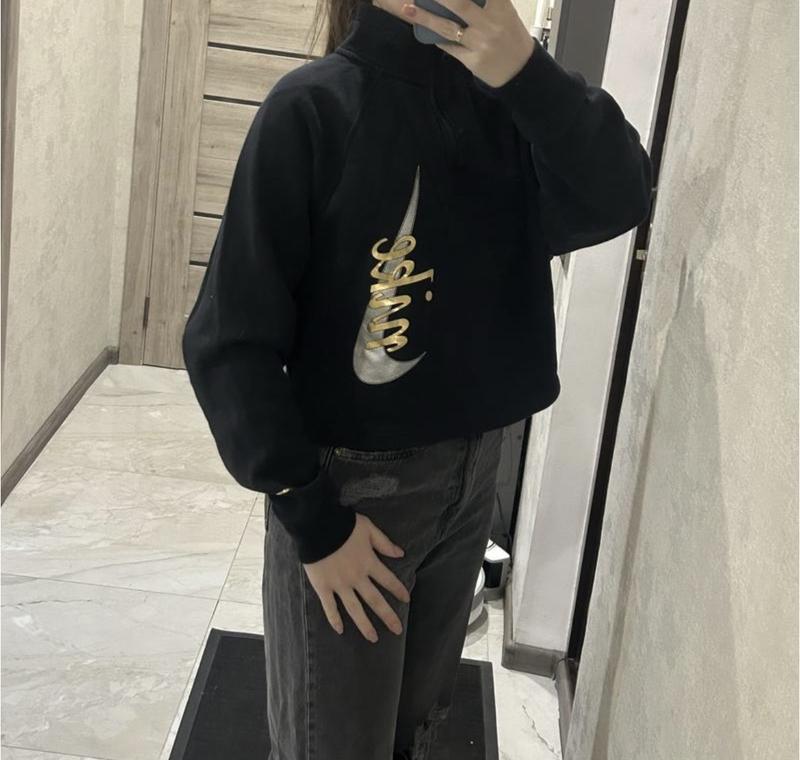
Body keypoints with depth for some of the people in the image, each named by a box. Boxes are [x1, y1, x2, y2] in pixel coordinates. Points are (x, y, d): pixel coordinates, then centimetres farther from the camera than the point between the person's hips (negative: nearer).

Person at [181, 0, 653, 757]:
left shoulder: (501, 101, 0)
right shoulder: (315, 106, -14)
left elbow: (617, 201, -14)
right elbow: (231, 338, -15)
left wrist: (530, 73, -28)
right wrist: (310, 515, -16)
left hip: (470, 473, 5)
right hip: (350, 481, -5)